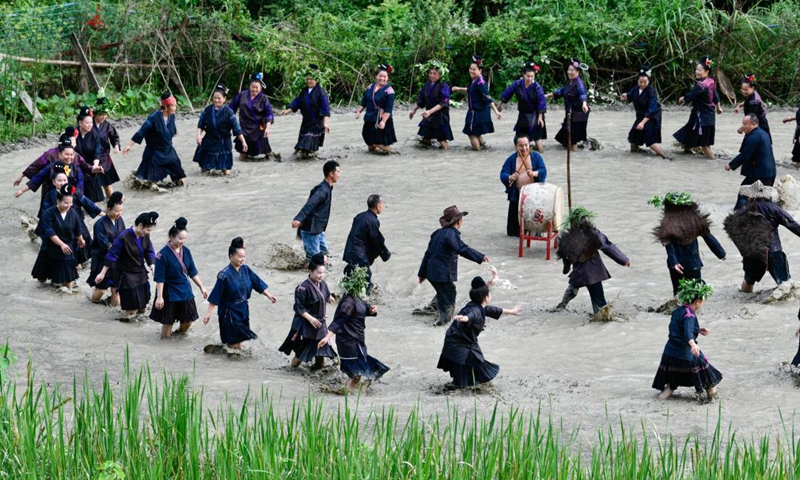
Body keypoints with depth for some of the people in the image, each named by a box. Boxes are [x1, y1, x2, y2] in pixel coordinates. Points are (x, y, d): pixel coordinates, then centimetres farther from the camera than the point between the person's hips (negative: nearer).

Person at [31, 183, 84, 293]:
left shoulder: (73, 214, -8)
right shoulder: (49, 213, -20)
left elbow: (77, 230, 10)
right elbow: (50, 233, -29)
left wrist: (80, 240, 26)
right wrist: (62, 244, -39)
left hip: (67, 248, 2)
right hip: (50, 248, -2)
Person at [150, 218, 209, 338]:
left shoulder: (186, 251, 0)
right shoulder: (163, 254, -18)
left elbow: (193, 272, 10)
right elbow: (159, 278, -17)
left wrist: (201, 287, 7)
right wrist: (159, 297, -19)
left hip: (185, 291, 6)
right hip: (170, 293, -6)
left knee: (187, 321, 10)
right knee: (168, 322, 2)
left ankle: (179, 333, 37)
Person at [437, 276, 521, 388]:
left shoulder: (480, 308, 3)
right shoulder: (475, 310, -29)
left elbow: (492, 310, 22)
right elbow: (471, 316, -54)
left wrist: (510, 311, 37)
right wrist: (463, 318, -79)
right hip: (457, 345, -10)